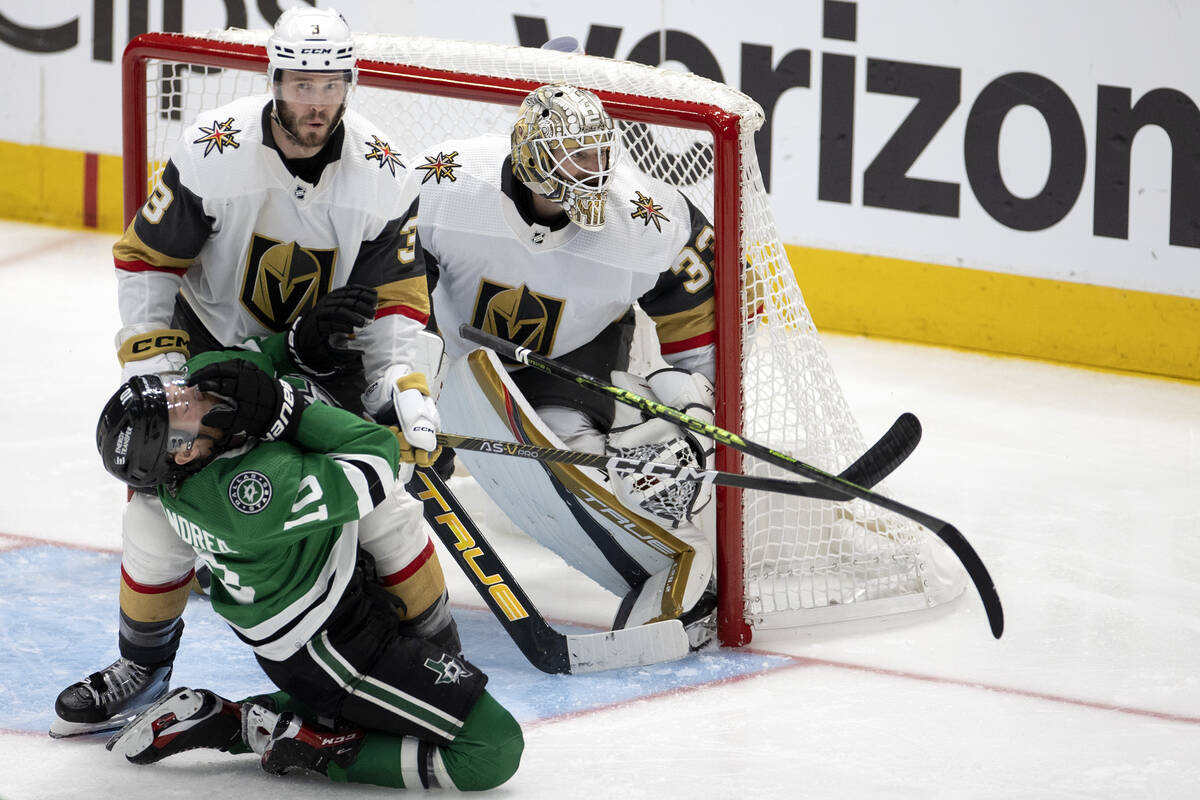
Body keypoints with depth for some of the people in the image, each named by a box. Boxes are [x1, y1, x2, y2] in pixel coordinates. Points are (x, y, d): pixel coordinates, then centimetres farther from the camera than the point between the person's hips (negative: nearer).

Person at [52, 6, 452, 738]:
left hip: (324, 348, 1)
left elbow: (396, 299, -11)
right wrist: (152, 359, -17)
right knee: (165, 492, -8)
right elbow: (145, 258, -13)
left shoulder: (382, 177, -18)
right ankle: (143, 663, 13)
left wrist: (405, 386, -25)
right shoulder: (214, 153, -24)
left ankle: (439, 651, 10)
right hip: (214, 337, -1)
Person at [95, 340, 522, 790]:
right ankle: (300, 745, -7)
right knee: (495, 748, -11)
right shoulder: (246, 488, -37)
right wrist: (289, 407, -26)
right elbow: (378, 460, -30)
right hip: (332, 648, -9)